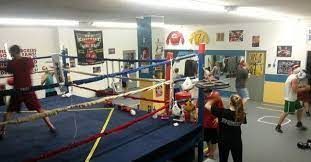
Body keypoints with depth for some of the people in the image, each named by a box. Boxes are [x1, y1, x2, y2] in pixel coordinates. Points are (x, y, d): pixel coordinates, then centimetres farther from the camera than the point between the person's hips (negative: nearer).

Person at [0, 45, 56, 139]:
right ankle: (51, 127, 8)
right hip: (28, 89, 1)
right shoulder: (29, 60, -2)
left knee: (9, 111, 15)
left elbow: (9, 71, 13)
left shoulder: (11, 63, -8)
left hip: (17, 90, -1)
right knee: (39, 109, 9)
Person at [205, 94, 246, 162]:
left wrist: (215, 98, -2)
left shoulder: (222, 112, -24)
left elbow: (207, 106, -17)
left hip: (224, 141, -2)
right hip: (237, 142, 2)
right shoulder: (242, 115, -14)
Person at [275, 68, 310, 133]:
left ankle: (299, 124, 35)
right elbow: (295, 90, -25)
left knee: (300, 109, 19)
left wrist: (301, 87, 8)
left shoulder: (292, 77, 10)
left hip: (294, 98, 11)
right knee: (286, 112, -6)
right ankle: (278, 126, 1)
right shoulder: (294, 79, -21)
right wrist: (305, 89, -16)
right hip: (290, 99, -11)